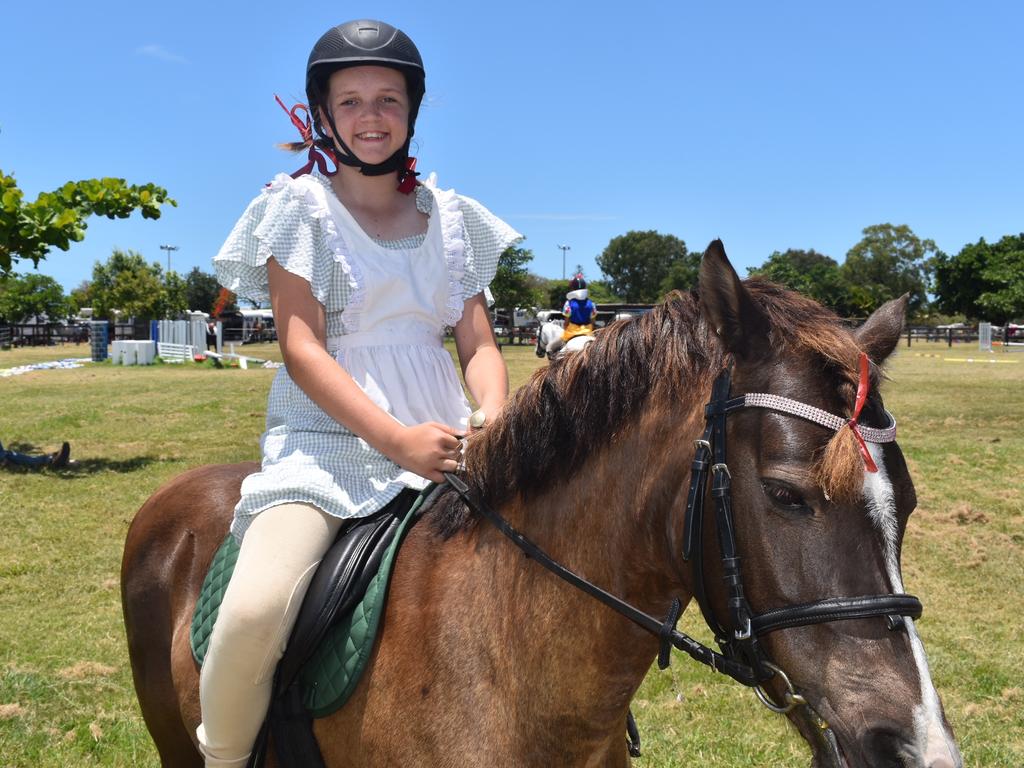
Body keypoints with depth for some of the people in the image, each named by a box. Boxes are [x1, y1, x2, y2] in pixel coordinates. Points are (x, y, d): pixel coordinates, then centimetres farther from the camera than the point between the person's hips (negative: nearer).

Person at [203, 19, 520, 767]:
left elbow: (480, 345, 10)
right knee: (254, 611, -29)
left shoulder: (449, 216, 14)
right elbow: (302, 349, -8)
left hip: (441, 440, 5)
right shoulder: (301, 206, 2)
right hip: (327, 440, -4)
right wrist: (395, 438, -21)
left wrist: (492, 418, -13)